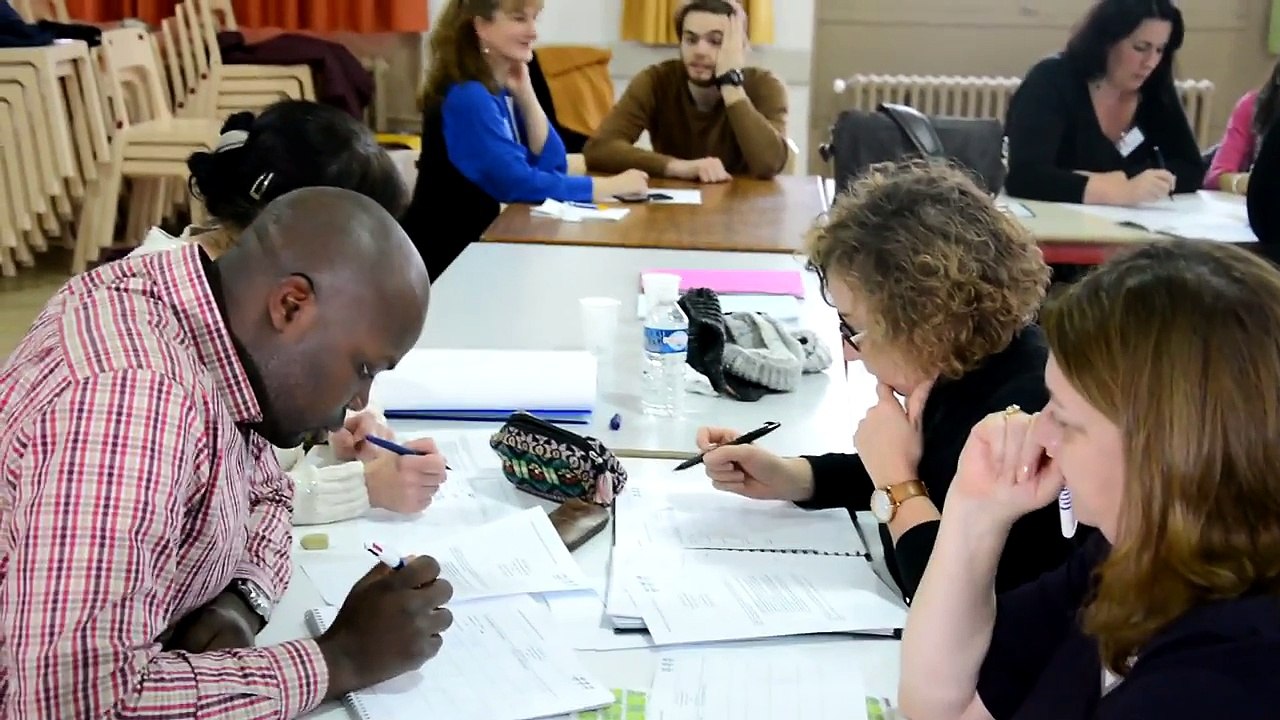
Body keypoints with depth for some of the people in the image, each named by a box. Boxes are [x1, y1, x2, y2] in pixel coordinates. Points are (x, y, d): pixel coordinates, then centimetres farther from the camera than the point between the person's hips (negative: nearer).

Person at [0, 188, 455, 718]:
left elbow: (261, 487, 8)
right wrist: (340, 660, -27)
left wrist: (241, 602, -10)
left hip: (133, 666, 7)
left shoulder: (196, 308, -5)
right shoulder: (128, 400, -30)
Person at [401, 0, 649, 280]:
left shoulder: (503, 88, 6)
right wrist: (607, 187, -23)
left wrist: (524, 95, -9)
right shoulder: (466, 96, -19)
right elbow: (517, 184, -26)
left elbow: (552, 166, 0)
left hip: (478, 241, 7)